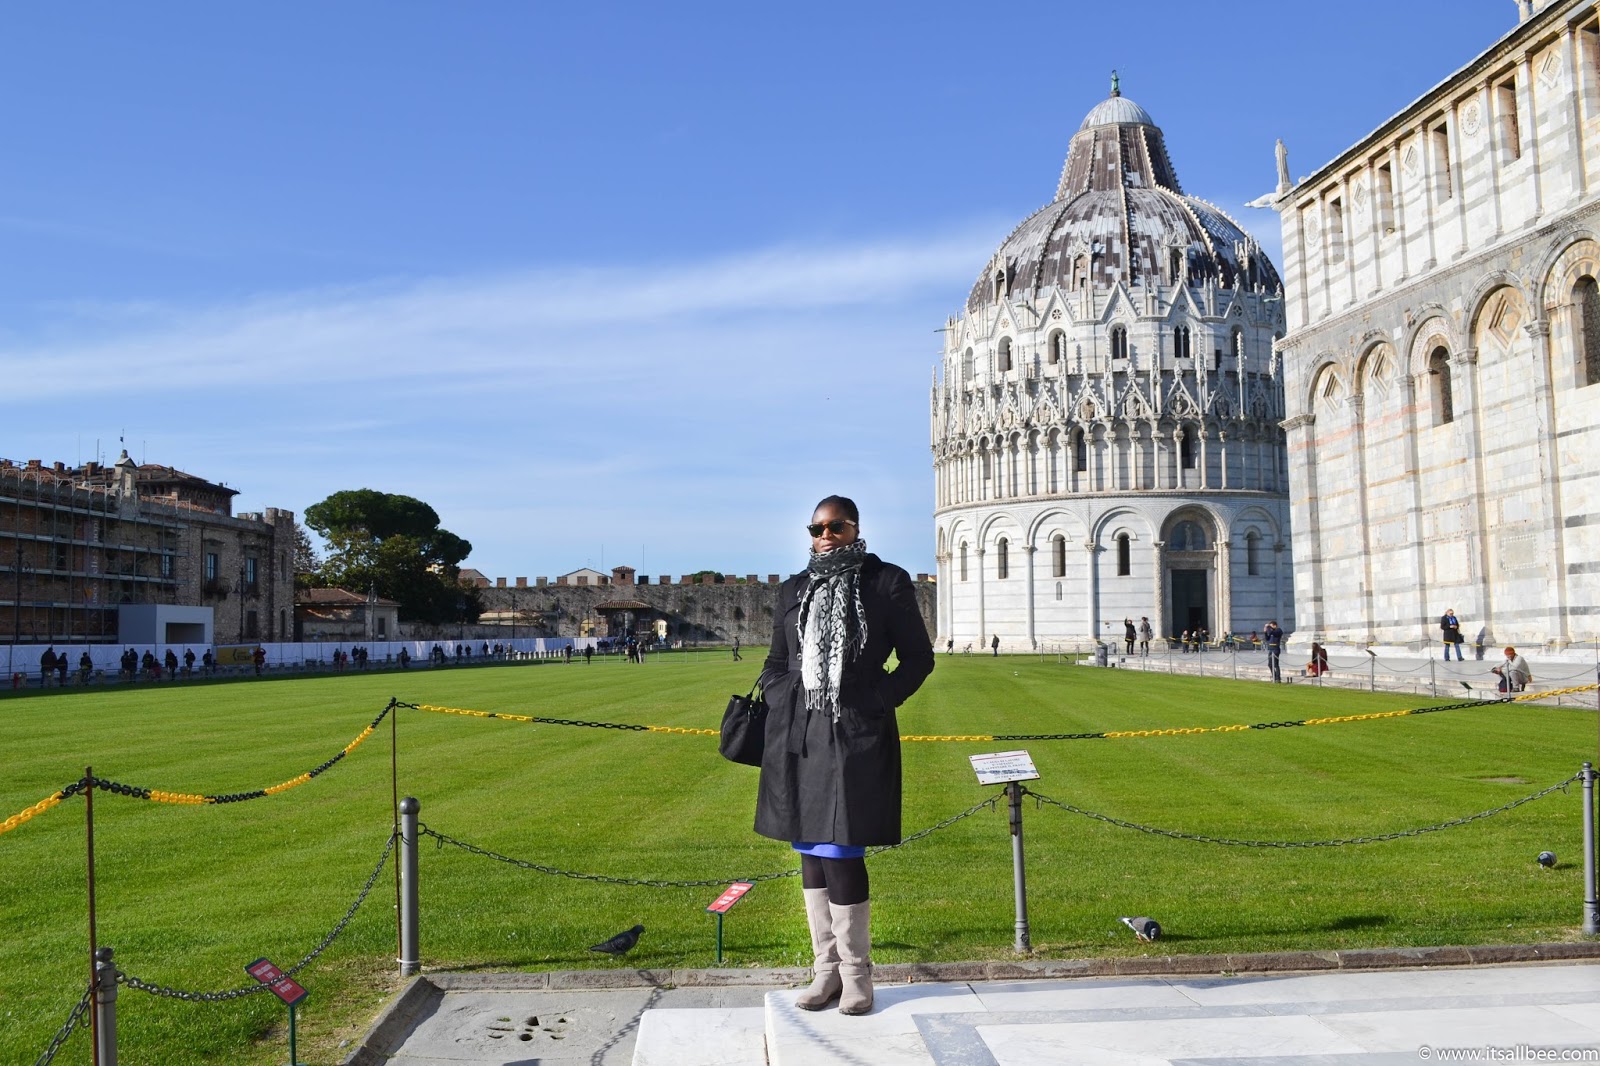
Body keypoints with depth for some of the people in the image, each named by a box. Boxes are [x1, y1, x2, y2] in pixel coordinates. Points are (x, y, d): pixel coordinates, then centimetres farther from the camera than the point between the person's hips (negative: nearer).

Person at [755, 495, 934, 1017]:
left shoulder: (886, 582, 0)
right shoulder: (794, 589, 13)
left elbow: (918, 657, 3)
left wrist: (878, 701, -9)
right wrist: (782, 707, 3)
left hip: (856, 737, -5)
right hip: (799, 738, 5)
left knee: (840, 851, -8)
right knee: (811, 851, 8)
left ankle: (855, 972, 8)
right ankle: (827, 967, 19)